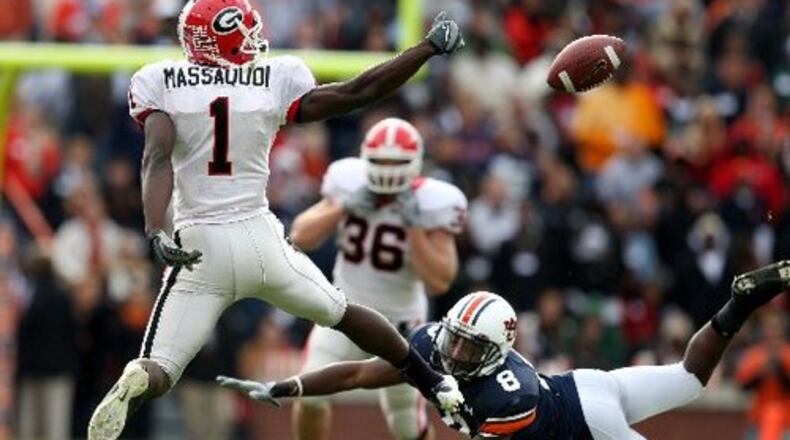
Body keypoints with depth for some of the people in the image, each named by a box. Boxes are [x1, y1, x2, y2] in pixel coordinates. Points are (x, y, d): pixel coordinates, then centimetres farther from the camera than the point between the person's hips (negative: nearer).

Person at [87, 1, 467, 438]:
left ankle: (132, 386, -37)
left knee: (158, 370, -2)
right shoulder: (275, 82, 0)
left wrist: (155, 233, -26)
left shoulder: (160, 84, -3)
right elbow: (357, 93, 4)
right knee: (343, 313, 27)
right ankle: (436, 384, 37)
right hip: (261, 239, 1)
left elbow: (157, 160, -16)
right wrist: (430, 47, 14)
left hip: (200, 251, -1)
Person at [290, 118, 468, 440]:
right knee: (311, 393, -14)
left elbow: (439, 281, -23)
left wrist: (414, 226, -29)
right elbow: (301, 237, -7)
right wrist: (342, 208, -20)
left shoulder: (431, 204, -18)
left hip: (399, 321, -2)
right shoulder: (350, 184, -9)